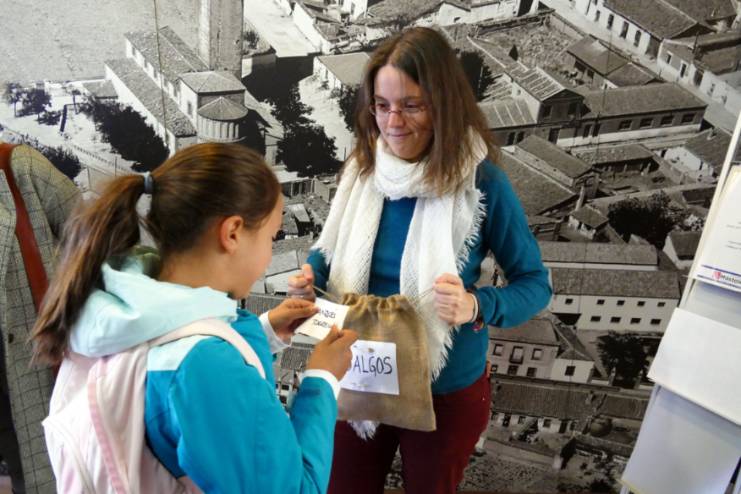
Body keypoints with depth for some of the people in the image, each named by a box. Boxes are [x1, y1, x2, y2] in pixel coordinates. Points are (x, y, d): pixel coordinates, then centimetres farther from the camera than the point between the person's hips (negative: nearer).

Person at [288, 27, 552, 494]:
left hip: (447, 389, -3)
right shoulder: (362, 170, -8)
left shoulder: (484, 184, -20)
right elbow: (336, 250, 6)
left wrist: (477, 307, -31)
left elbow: (535, 283, -12)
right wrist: (313, 275, -15)